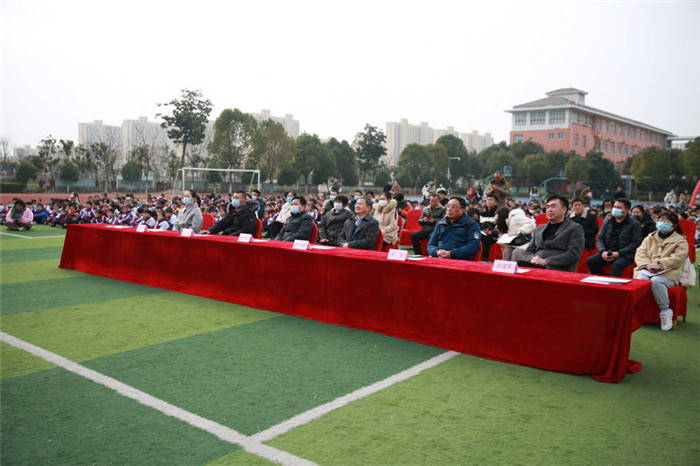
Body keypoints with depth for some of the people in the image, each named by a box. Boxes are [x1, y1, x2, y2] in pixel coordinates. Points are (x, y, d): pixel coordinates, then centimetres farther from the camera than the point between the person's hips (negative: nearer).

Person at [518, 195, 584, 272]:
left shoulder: (575, 229, 9)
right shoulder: (539, 229, 26)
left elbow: (573, 255, -5)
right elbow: (528, 252, 20)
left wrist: (546, 261, -14)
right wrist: (532, 259, -6)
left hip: (559, 268, -4)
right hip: (534, 266, 4)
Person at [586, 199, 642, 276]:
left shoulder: (634, 224, 2)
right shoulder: (607, 222, 15)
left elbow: (636, 243, -7)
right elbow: (600, 238, 13)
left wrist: (619, 253, -17)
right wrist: (603, 251, -8)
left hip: (625, 255, -5)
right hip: (607, 253, 5)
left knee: (617, 264, -37)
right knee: (590, 260, -20)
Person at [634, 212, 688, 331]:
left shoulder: (680, 241, 11)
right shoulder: (650, 237, 23)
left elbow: (678, 258, -6)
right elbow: (640, 253, 11)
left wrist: (659, 264, -19)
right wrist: (647, 264, -10)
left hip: (668, 273, -3)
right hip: (647, 270, 3)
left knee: (656, 281, -37)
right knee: (640, 279, -33)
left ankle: (665, 311, -21)